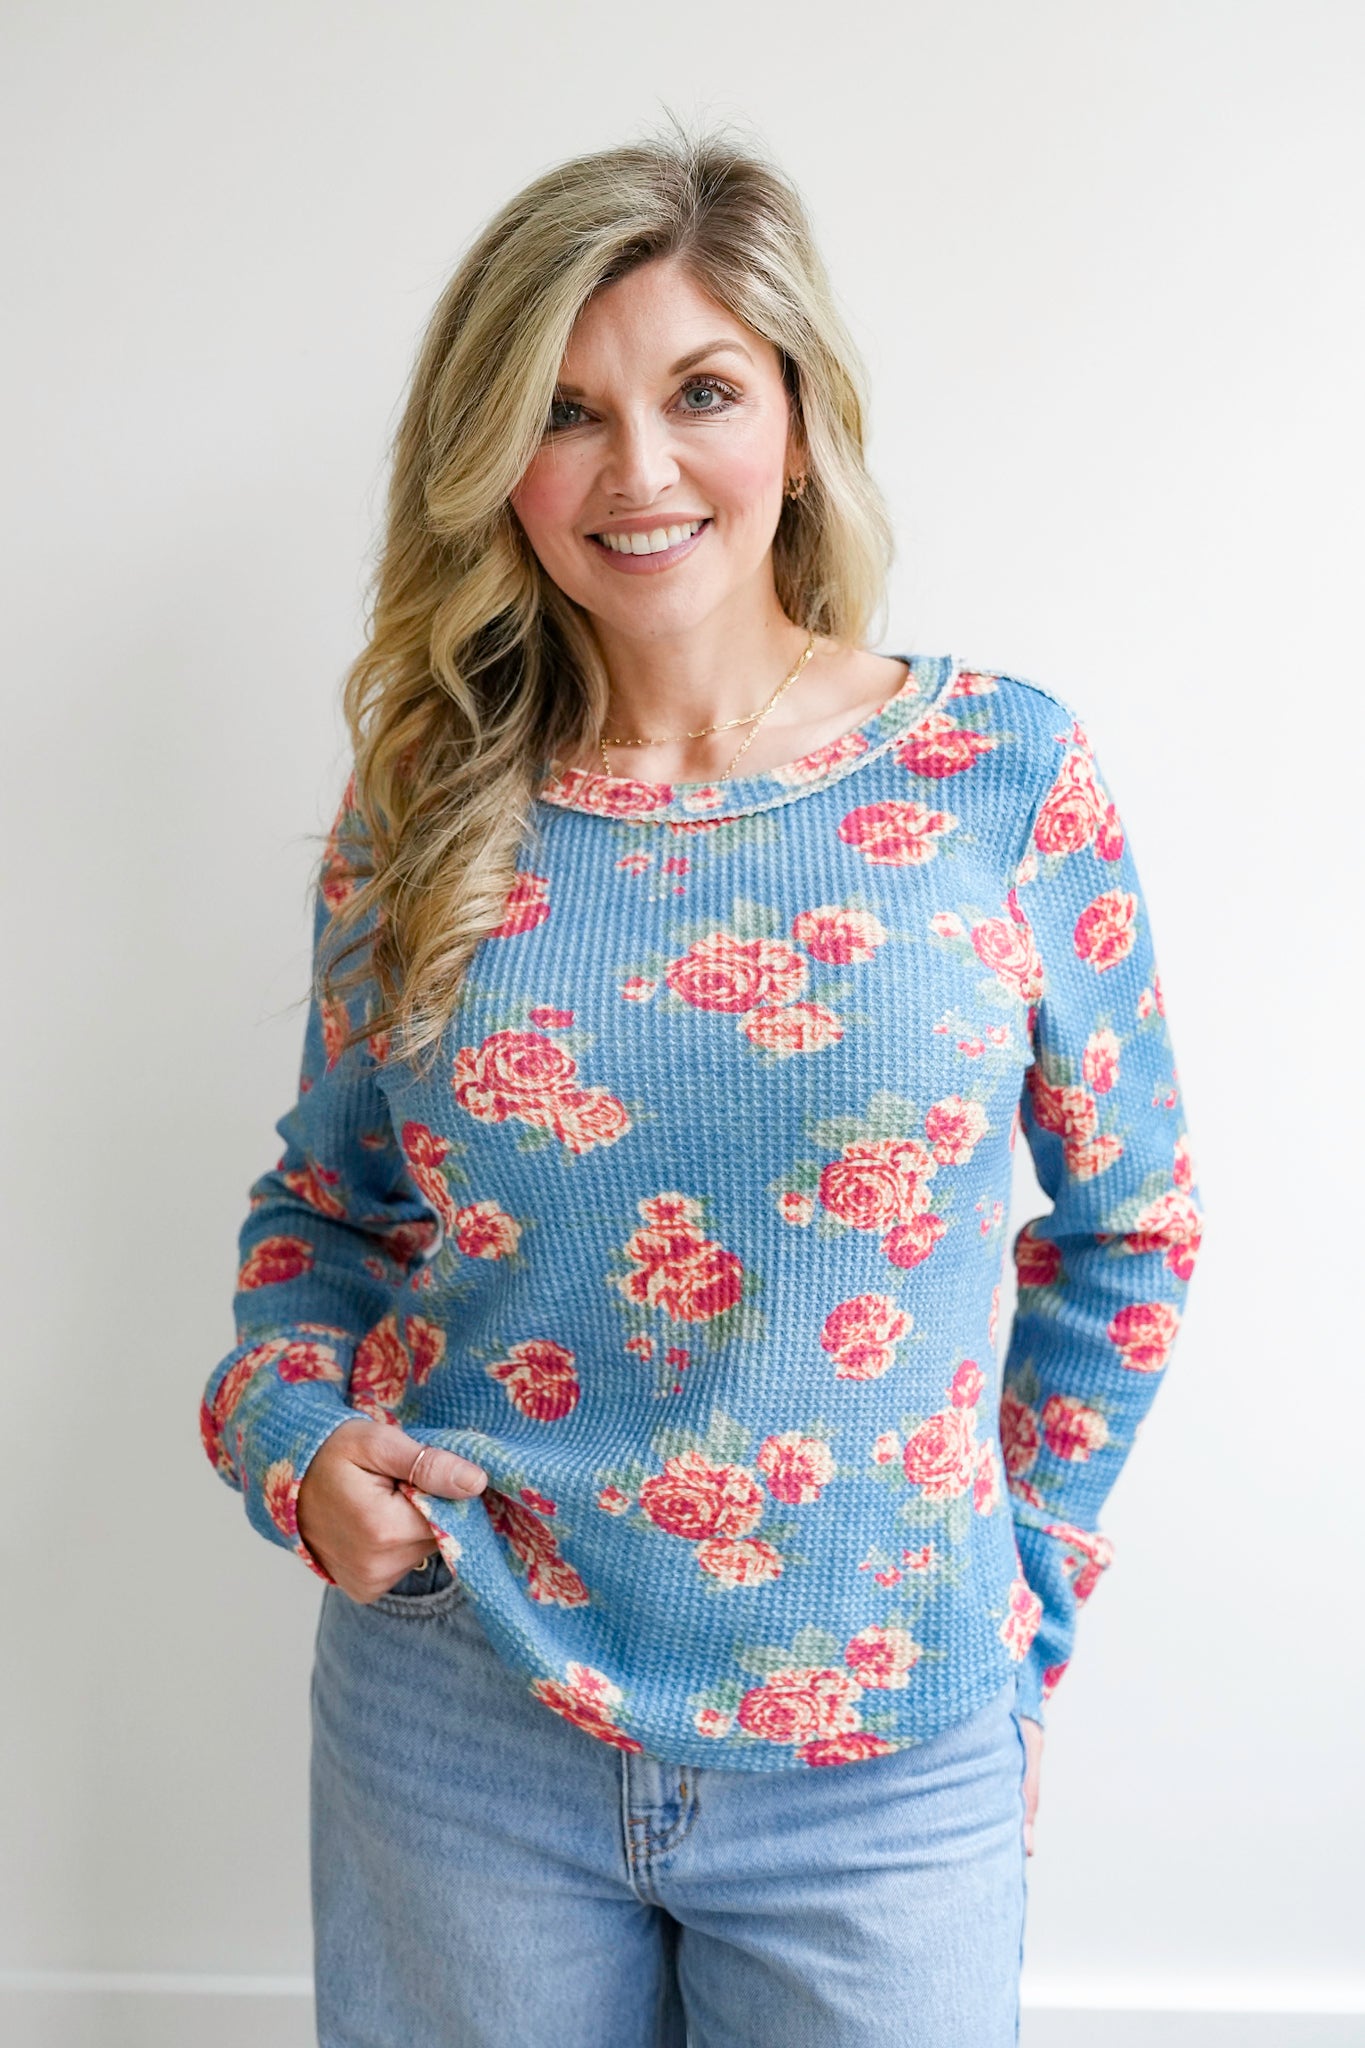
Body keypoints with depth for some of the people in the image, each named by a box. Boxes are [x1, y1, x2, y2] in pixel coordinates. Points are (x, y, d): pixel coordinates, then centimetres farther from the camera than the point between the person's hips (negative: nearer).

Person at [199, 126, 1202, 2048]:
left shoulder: (1003, 768, -6)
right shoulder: (422, 806, -2)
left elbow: (1128, 1223, 3)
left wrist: (1017, 1602, 2)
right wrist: (293, 1435, -8)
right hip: (458, 1729, 2)